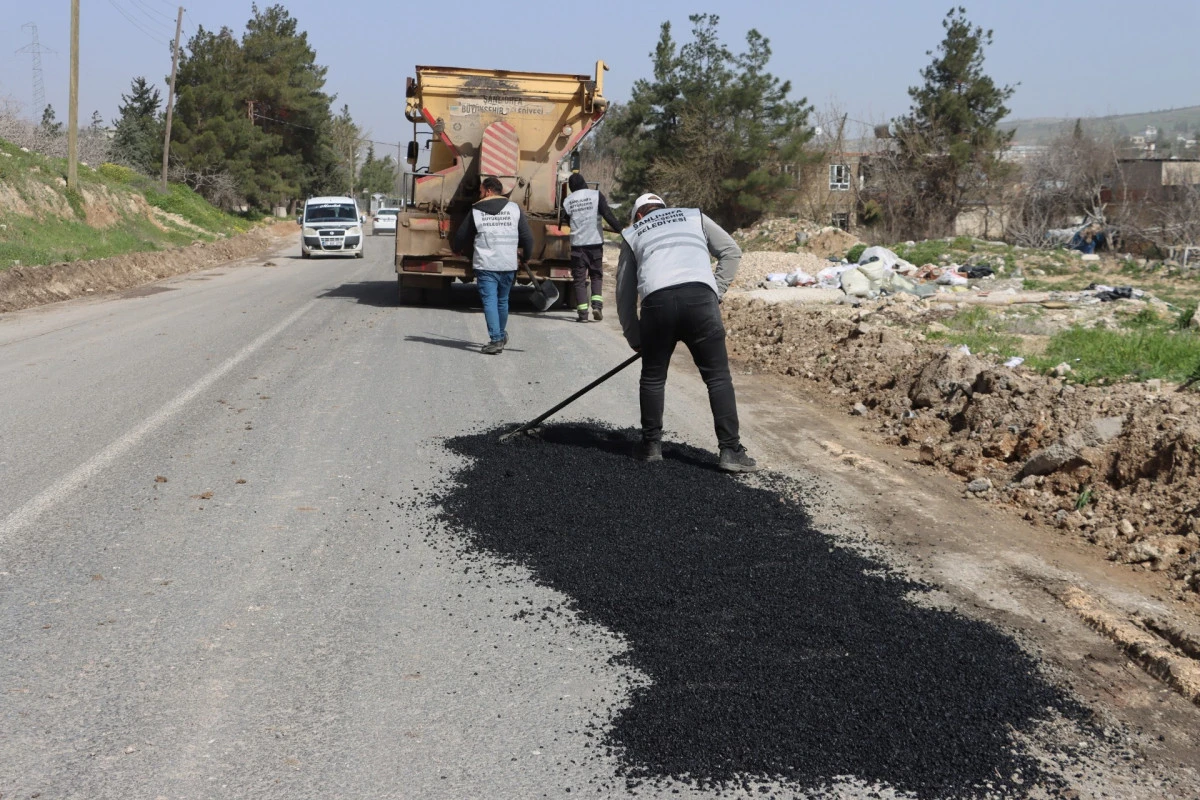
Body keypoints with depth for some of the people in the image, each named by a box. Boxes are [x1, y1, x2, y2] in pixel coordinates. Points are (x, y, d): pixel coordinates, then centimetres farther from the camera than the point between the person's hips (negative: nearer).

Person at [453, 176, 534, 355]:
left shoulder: (476, 211, 1)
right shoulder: (514, 209, 4)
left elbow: (461, 237, 11)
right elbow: (527, 237, 3)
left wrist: (458, 250, 33)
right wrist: (526, 255, 22)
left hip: (485, 265, -3)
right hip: (509, 265, 3)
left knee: (489, 301, -2)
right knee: (502, 301, 18)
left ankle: (496, 340, -11)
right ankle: (502, 335, 33)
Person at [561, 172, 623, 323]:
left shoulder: (567, 201, 5)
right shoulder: (596, 195, -1)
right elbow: (608, 214, -9)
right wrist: (620, 230, -6)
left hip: (577, 244, 0)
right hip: (595, 243, 0)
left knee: (579, 279, 6)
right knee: (597, 275, 15)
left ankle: (582, 312, -2)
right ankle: (597, 305, -2)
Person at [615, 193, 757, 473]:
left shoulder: (632, 235, 30)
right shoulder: (694, 217, 30)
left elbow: (624, 294, 27)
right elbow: (731, 251, 18)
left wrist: (634, 339, 33)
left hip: (657, 301, 1)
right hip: (700, 296, 0)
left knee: (653, 377, 18)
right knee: (718, 376, 5)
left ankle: (651, 445, 24)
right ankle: (731, 450, 2)